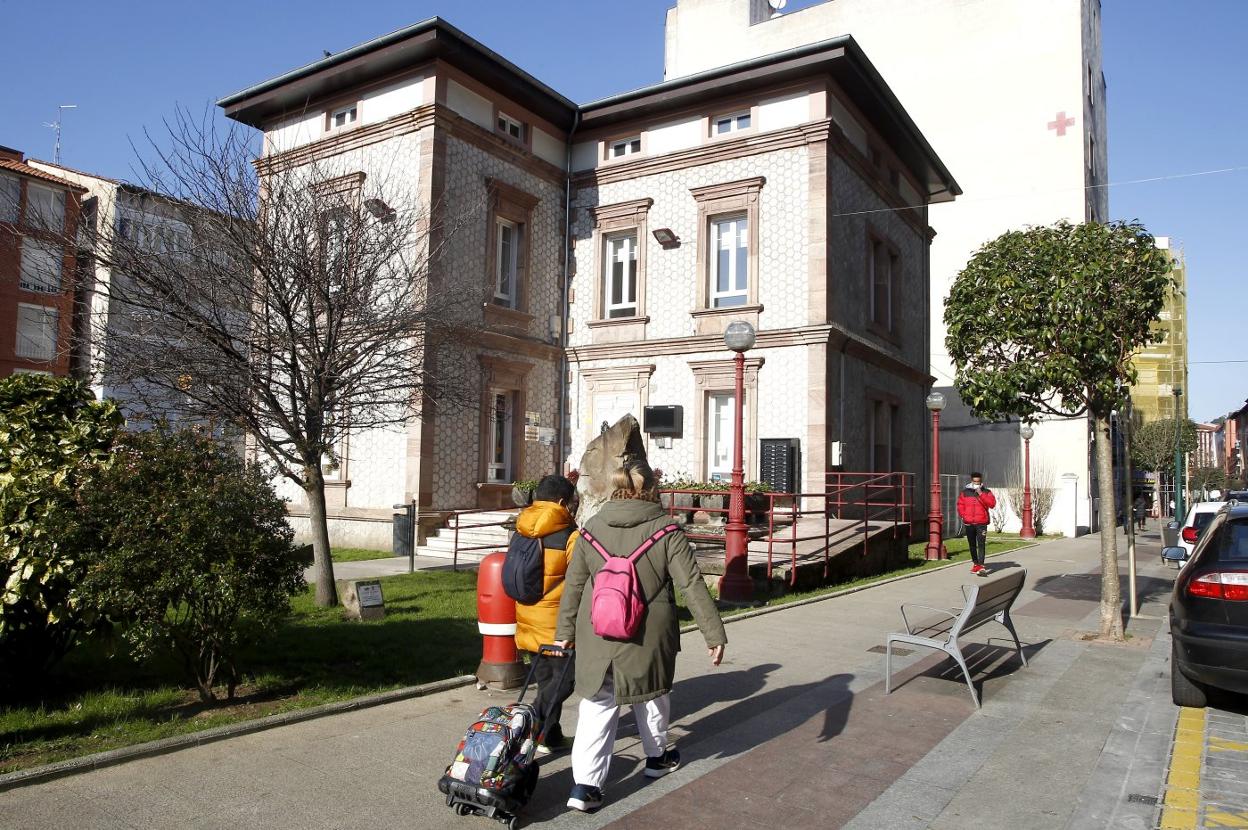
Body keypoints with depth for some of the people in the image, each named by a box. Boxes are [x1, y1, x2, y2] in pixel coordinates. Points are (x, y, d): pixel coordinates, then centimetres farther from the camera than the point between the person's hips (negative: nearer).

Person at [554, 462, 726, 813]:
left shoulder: (592, 527, 0)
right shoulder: (666, 530, -10)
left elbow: (573, 584, 5)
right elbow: (692, 585, -11)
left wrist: (565, 631, 15)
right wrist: (714, 633, -5)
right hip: (649, 636, -1)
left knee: (597, 705, 8)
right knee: (651, 694, 22)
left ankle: (584, 784, 0)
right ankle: (657, 756, 42)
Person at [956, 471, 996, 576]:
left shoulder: (986, 492, 3)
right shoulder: (965, 492, 9)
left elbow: (992, 504, -12)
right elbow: (960, 505, 14)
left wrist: (981, 494, -17)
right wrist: (963, 516, 0)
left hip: (981, 523, -3)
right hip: (968, 523, 3)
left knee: (981, 544, -14)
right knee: (972, 545, 13)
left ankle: (981, 567, -18)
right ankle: (975, 564, 27)